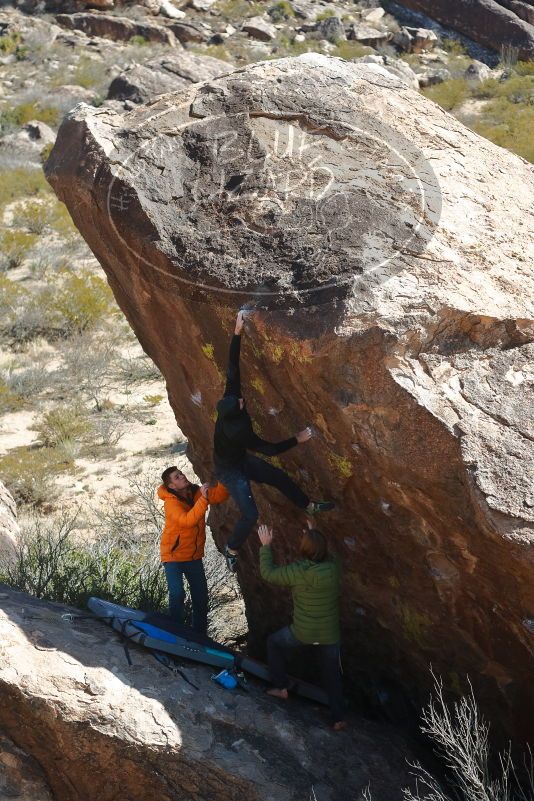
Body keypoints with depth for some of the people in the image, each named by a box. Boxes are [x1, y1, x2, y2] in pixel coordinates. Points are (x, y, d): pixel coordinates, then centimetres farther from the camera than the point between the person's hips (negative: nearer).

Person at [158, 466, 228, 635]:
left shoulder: (195, 492, -5)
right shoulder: (171, 502, -23)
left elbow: (219, 495, -7)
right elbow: (187, 521, -37)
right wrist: (203, 499, -41)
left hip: (194, 555, 6)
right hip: (173, 556, -6)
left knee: (201, 596, 9)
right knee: (177, 594, -20)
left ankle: (200, 634, 23)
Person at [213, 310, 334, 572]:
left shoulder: (229, 401, -22)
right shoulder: (237, 431, -39)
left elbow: (233, 368, -23)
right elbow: (269, 449, -30)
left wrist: (237, 332, -28)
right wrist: (297, 439, -23)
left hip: (242, 460, 8)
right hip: (230, 471, -8)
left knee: (280, 478, 12)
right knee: (250, 514, -10)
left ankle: (309, 506, 32)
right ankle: (231, 550, 12)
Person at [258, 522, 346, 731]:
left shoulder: (297, 571, -23)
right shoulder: (334, 568, -15)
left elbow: (268, 573, -10)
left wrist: (266, 545, -1)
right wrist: (315, 537, 13)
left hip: (302, 633, -2)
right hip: (329, 635, 3)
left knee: (274, 643, 26)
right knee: (332, 675, 18)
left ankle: (281, 687, 29)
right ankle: (338, 718, 21)